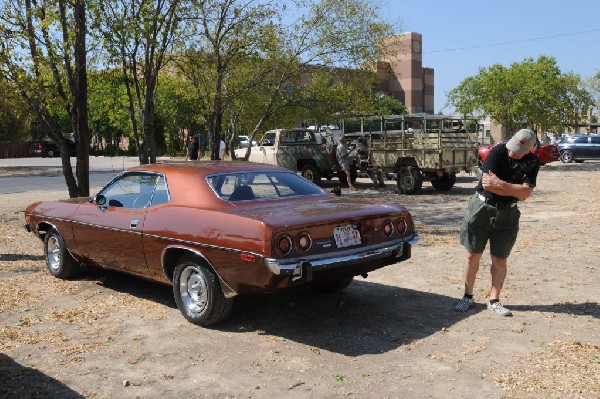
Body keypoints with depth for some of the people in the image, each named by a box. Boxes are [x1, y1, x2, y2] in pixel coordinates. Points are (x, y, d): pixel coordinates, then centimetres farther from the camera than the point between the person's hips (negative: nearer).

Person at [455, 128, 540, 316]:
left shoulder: (532, 163, -6)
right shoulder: (498, 151, -13)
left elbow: (526, 193, -17)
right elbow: (487, 184, -20)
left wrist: (500, 184, -27)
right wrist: (515, 190, -15)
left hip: (507, 214, 2)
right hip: (482, 208, -1)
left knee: (500, 260, 6)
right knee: (473, 255, 5)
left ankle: (494, 300, 19)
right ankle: (468, 296, 20)